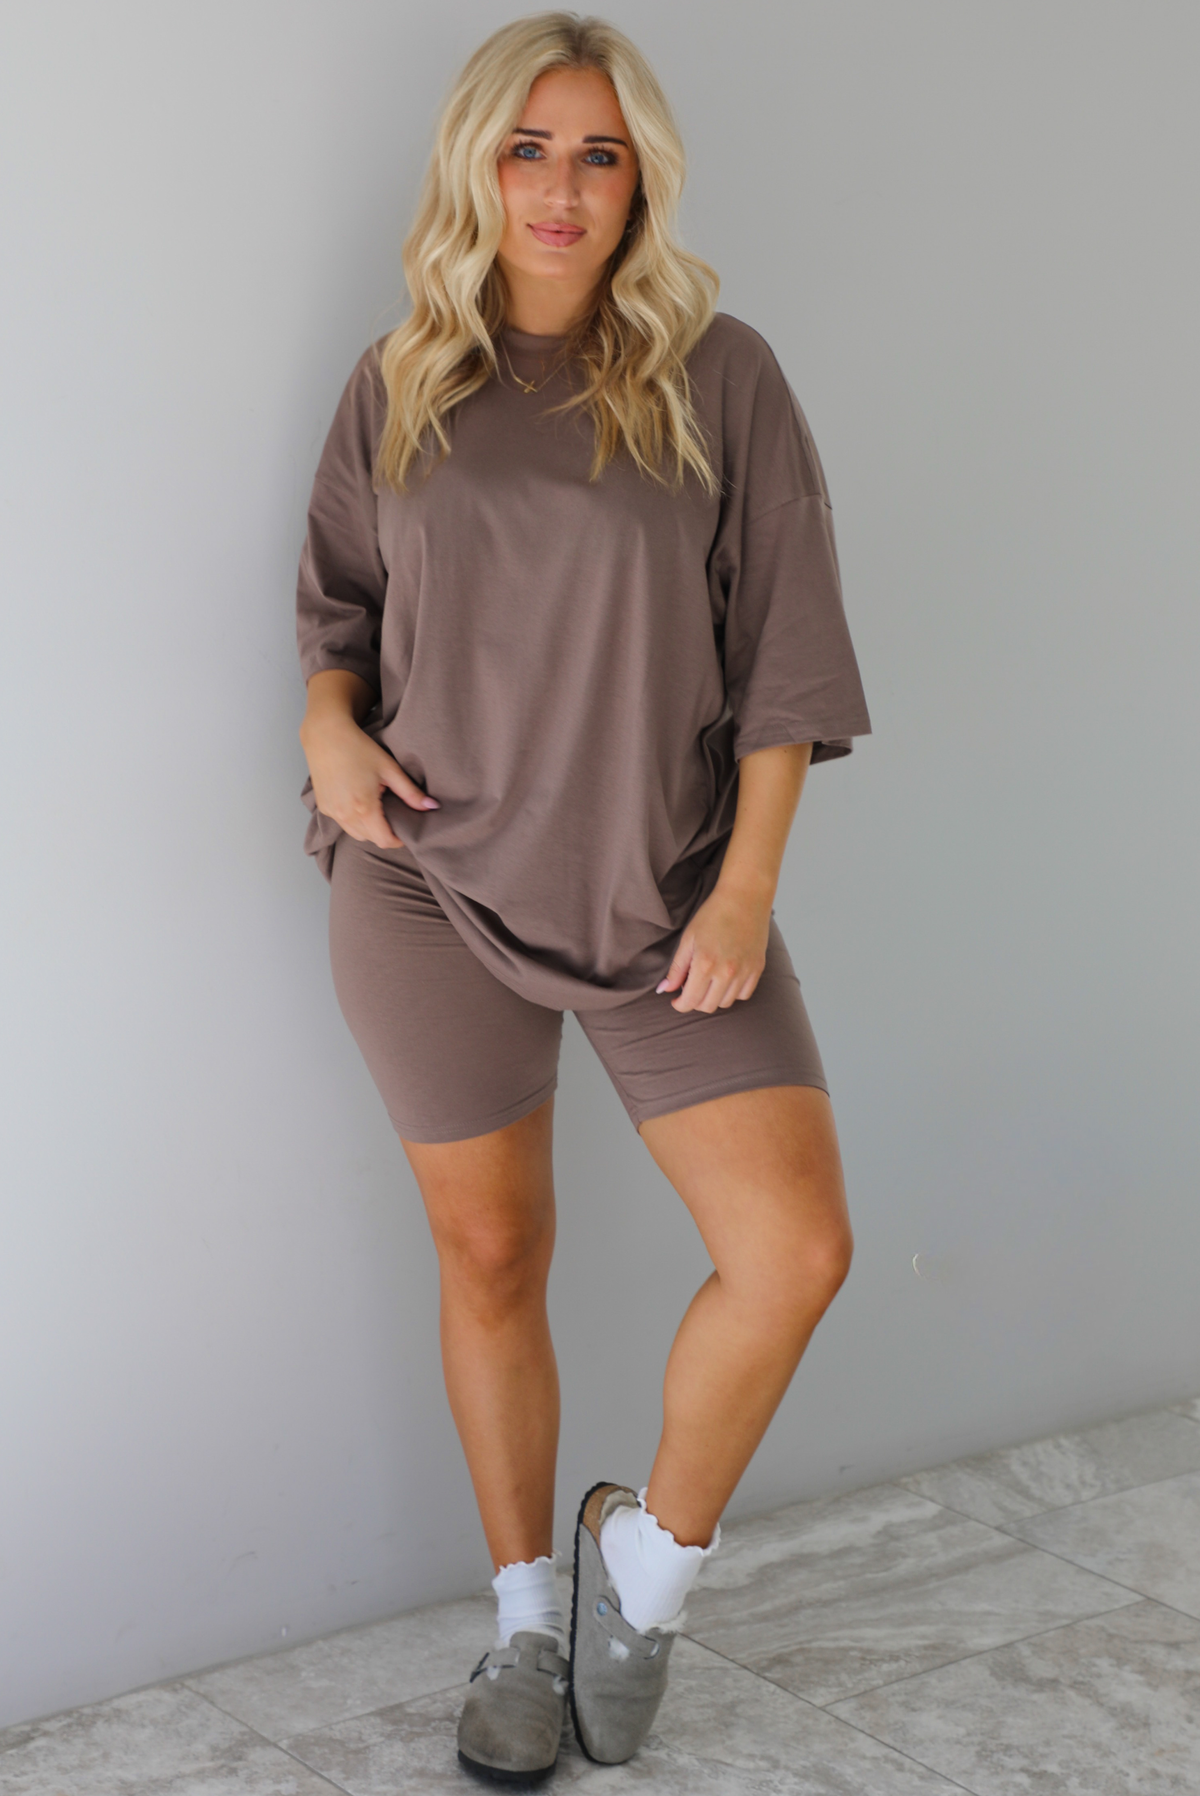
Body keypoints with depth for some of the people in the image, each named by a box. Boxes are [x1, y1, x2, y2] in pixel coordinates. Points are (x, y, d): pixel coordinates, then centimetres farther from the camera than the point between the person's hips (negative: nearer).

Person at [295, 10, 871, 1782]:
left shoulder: (719, 378, -3)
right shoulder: (396, 389, 4)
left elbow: (782, 655, -3)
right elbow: (340, 598, 16)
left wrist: (747, 887, -10)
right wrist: (329, 722, -6)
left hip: (663, 888, -1)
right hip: (435, 882, 1)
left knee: (797, 1246, -11)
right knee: (491, 1256, 10)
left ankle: (654, 1549, 15)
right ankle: (527, 1615, 30)